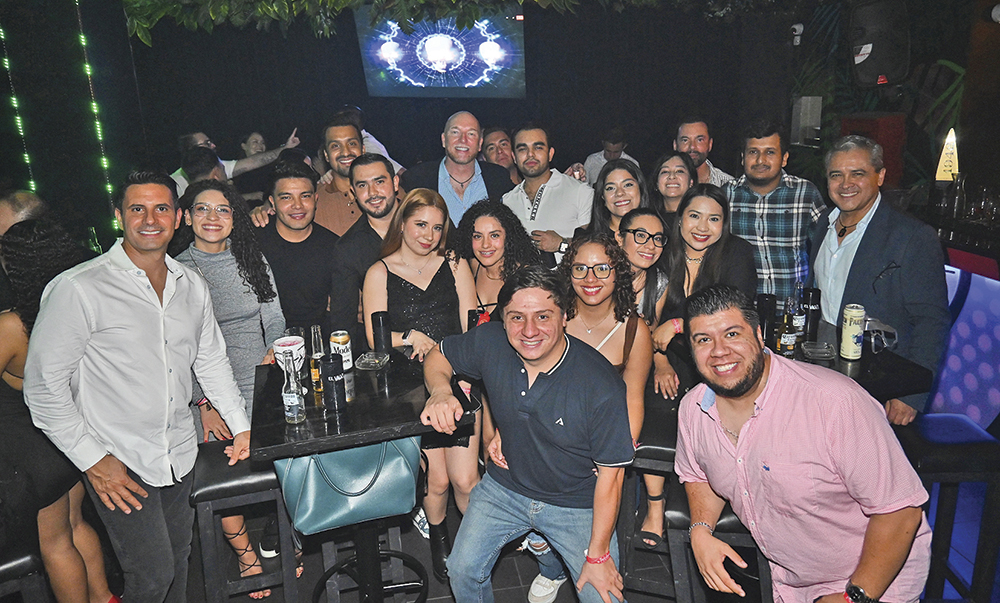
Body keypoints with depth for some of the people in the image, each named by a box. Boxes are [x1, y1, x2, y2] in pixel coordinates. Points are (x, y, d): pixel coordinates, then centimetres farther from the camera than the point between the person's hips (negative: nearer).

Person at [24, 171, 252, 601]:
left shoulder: (192, 286, 3)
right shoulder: (77, 288, -15)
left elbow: (212, 360, 15)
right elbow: (43, 385, -12)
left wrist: (240, 426, 12)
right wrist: (92, 460, -13)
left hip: (180, 455, 6)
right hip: (117, 463, -5)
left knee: (179, 559, 18)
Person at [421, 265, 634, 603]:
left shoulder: (601, 386, -29)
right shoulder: (489, 342, -18)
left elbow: (610, 472, -18)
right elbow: (438, 356, 1)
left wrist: (598, 554, -12)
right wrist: (440, 390, -22)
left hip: (577, 503, -2)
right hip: (505, 487, 3)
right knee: (463, 572, 2)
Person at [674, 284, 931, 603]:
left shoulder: (835, 402, -29)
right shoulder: (692, 409, -11)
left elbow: (900, 510, -24)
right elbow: (698, 475, 8)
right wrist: (700, 531, -8)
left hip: (877, 576, -4)